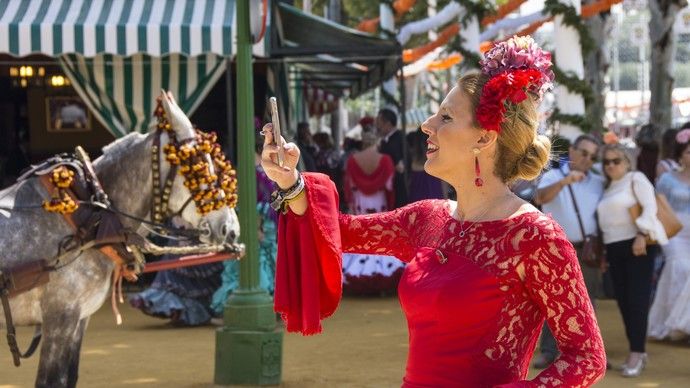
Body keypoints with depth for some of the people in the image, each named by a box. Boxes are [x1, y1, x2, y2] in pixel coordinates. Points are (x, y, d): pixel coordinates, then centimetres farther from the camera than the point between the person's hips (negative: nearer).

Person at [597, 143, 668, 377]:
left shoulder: (636, 178, 0)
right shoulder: (608, 189, 20)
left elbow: (650, 207, -11)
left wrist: (642, 235, -21)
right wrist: (603, 252, 15)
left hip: (637, 245, -7)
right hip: (614, 249, 7)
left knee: (637, 299, -9)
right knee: (623, 301, 4)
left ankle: (636, 353, -10)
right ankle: (638, 351, 11)